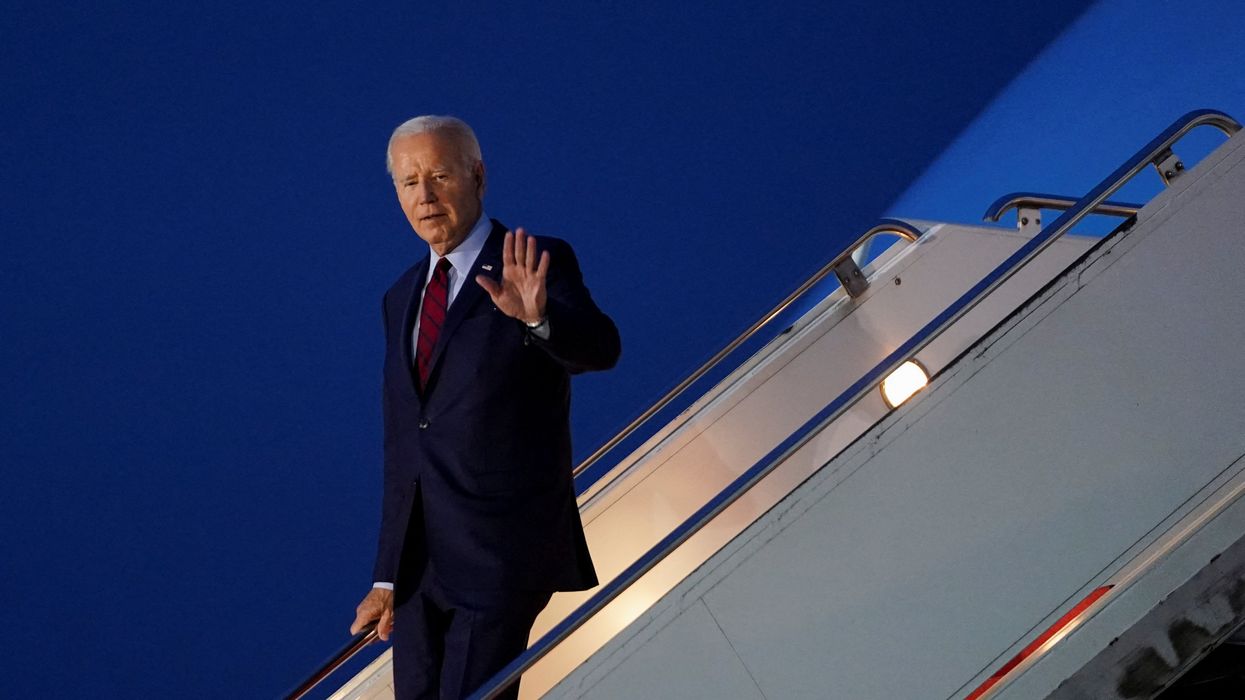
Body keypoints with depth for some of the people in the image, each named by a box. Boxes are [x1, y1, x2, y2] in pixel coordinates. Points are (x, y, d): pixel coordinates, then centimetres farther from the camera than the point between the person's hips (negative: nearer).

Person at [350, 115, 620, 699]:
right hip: (418, 559, 7)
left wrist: (538, 316, -47)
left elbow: (600, 348, -26)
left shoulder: (540, 265, -6)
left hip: (502, 549, -6)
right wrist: (386, 577, 16)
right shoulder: (402, 297, 14)